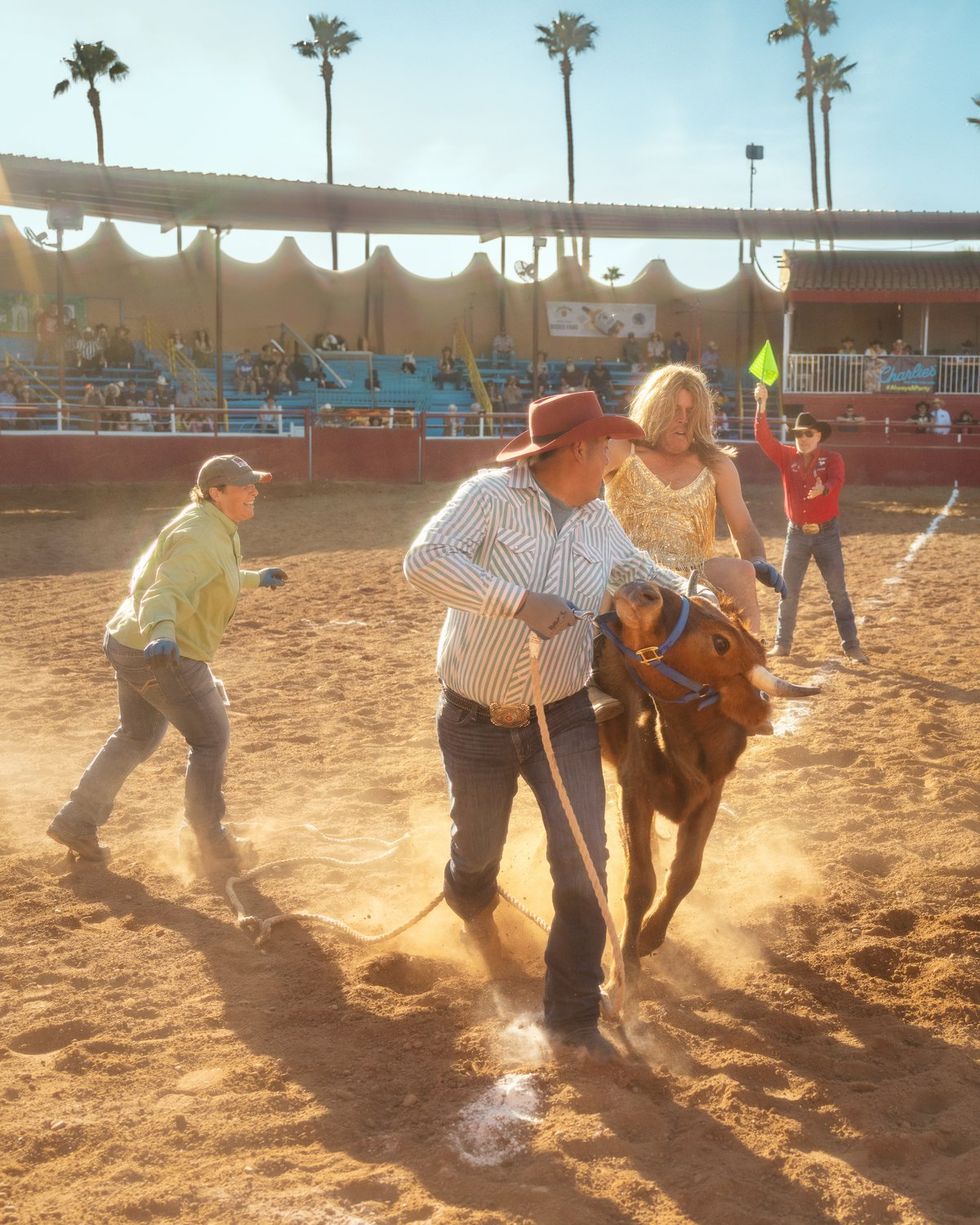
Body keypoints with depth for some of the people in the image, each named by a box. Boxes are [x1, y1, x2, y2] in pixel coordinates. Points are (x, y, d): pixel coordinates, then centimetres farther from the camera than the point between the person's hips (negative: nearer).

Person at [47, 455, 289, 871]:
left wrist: (255, 579, 40)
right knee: (211, 740, 2)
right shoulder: (201, 536, -23)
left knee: (136, 736, 24)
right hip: (163, 653, -11)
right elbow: (165, 590, -38)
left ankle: (76, 822, 31)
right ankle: (214, 848, 13)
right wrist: (161, 633, -57)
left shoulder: (216, 529, 9)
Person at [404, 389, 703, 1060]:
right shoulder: (492, 496, -14)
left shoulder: (602, 523, 3)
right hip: (475, 720, -3)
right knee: (479, 848, 17)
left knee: (583, 860, -8)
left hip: (563, 719, 3)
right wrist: (519, 599, -34)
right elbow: (425, 560, -27)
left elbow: (641, 571, 24)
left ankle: (573, 1015, 6)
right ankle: (472, 904, 57)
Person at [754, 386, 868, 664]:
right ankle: (782, 643, 18)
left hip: (827, 533, -2)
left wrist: (823, 489, -49)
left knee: (838, 592, 1)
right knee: (788, 591, 7)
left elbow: (837, 481, -25)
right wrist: (761, 405, -24)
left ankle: (851, 647, 5)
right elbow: (763, 437, -11)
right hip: (797, 533, 3)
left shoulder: (832, 458, -6)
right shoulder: (786, 457, 1)